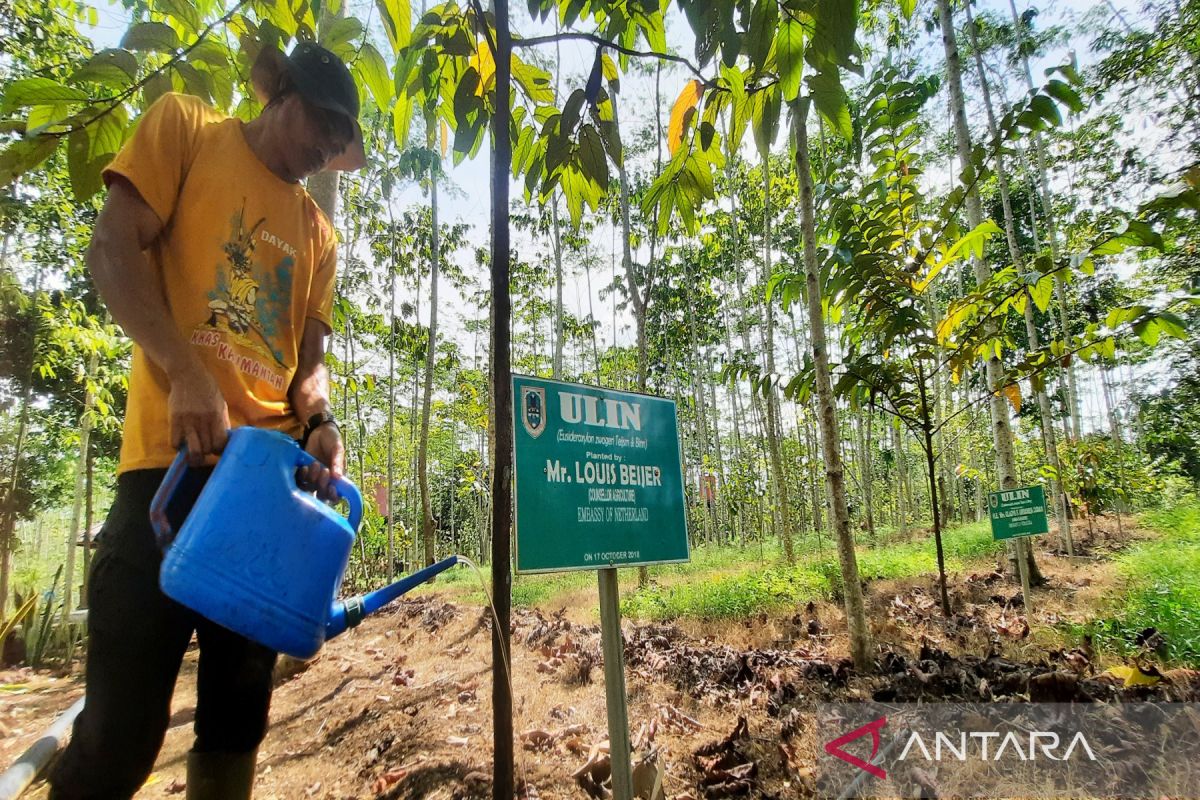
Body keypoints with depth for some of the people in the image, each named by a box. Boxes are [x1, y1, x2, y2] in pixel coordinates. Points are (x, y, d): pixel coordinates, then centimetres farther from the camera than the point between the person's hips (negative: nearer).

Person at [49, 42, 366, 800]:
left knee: (239, 714, 11)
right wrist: (186, 373, -18)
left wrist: (320, 422, -8)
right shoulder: (184, 125, 10)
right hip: (176, 458, -4)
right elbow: (112, 249, -3)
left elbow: (309, 353, 14)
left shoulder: (318, 231, 20)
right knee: (123, 722, -3)